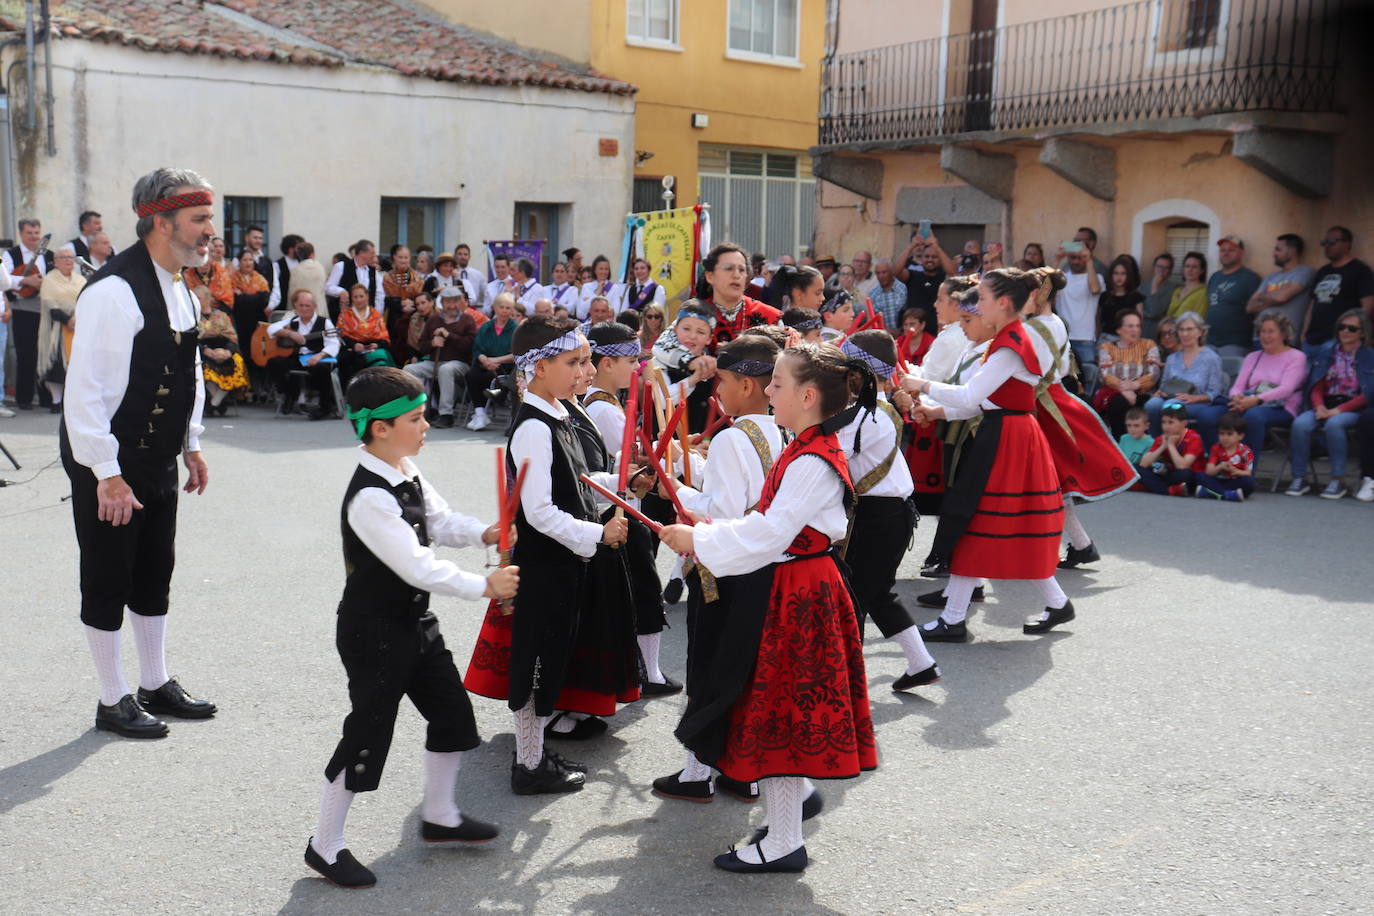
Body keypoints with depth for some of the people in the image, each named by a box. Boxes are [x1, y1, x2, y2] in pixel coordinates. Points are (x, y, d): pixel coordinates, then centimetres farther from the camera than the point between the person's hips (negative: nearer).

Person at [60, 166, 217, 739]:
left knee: (154, 575, 17)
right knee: (108, 581, 5)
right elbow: (85, 390, -24)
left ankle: (156, 685, 31)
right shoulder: (114, 291, -22)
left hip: (158, 460, 9)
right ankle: (113, 701, 19)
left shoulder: (178, 287, 8)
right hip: (110, 466, -8)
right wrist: (107, 474, -23)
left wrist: (191, 445, 17)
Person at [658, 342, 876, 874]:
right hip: (789, 589, 10)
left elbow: (769, 534, -23)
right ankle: (785, 823, 30)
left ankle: (784, 844, 10)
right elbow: (774, 526, 15)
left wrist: (699, 541, -16)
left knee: (776, 716, -1)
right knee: (782, 715, 18)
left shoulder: (812, 462, -21)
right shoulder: (809, 450, 11)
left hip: (793, 597, -10)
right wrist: (713, 531, 5)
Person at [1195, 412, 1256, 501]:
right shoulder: (1216, 449, 5)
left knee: (1249, 481, -33)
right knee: (1200, 476, -23)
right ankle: (1228, 495, -38)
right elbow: (1209, 472, -6)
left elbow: (1248, 473, -7)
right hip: (1218, 481, 2)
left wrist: (1235, 471, -28)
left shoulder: (1245, 451, -1)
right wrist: (1220, 467, -27)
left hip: (1235, 482, -1)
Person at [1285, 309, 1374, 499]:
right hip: (1325, 406, 3)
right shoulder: (1326, 351, 14)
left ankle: (1338, 479, -27)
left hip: (1353, 409, -3)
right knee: (1300, 424, -28)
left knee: (1334, 424, -37)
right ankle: (1299, 478, -20)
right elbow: (1316, 386, 11)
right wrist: (1319, 407, -9)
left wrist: (1339, 410, -15)